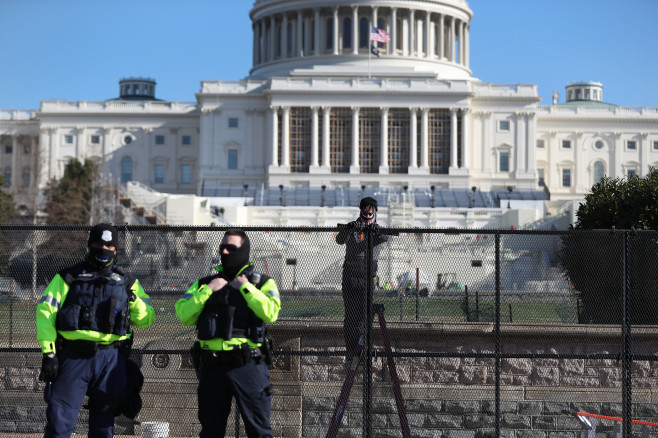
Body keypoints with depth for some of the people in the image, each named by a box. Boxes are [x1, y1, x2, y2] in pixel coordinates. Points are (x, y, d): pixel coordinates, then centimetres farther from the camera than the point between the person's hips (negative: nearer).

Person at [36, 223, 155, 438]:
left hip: (111, 359, 2)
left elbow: (147, 319, 15)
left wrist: (133, 299, -6)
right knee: (59, 421, -7)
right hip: (74, 355, -2)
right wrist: (48, 352, -10)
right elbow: (45, 311, 1)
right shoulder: (68, 277, 8)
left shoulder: (127, 282, 16)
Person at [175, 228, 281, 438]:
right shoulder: (205, 283, 14)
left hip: (248, 365, -3)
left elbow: (271, 313, -14)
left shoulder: (262, 283, 6)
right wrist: (207, 290, -6)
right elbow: (184, 315, 1)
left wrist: (246, 288, -12)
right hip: (212, 366, 3)